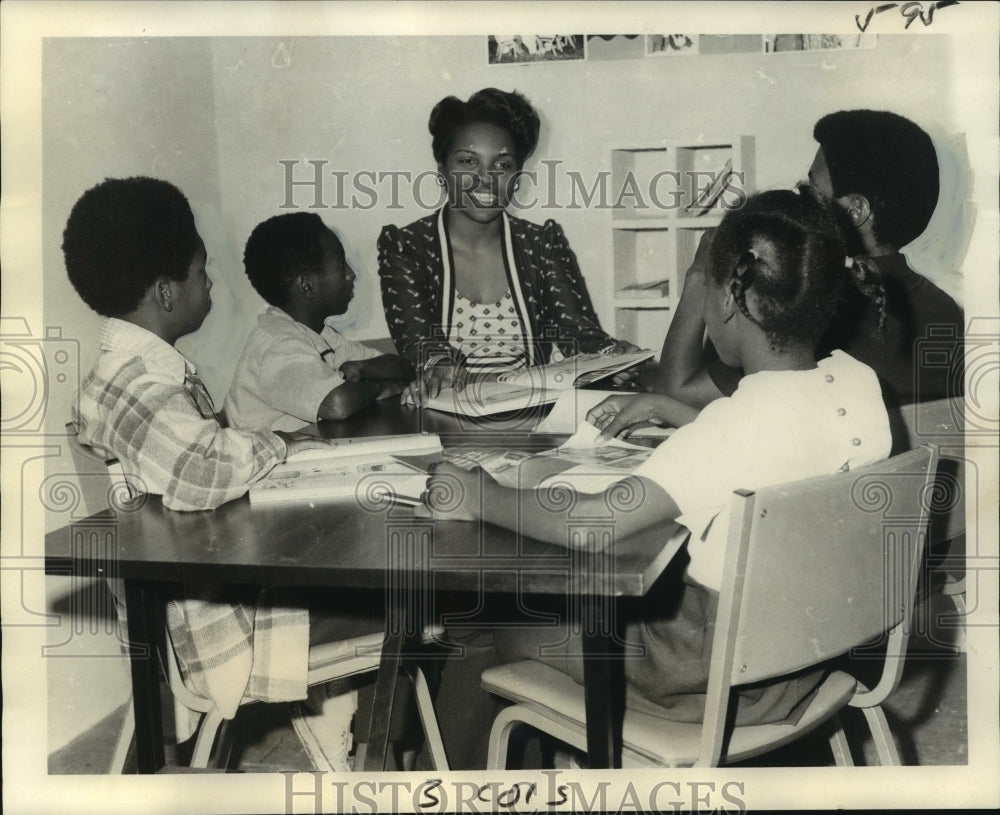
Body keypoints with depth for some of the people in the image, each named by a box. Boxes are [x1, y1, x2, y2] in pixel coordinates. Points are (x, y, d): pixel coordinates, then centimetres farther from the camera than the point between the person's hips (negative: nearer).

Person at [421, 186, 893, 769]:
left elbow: (592, 524, -36)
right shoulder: (858, 382, -7)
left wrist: (481, 497, -21)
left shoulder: (744, 419, -32)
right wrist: (663, 408, 13)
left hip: (721, 675, -8)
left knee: (490, 625, 11)